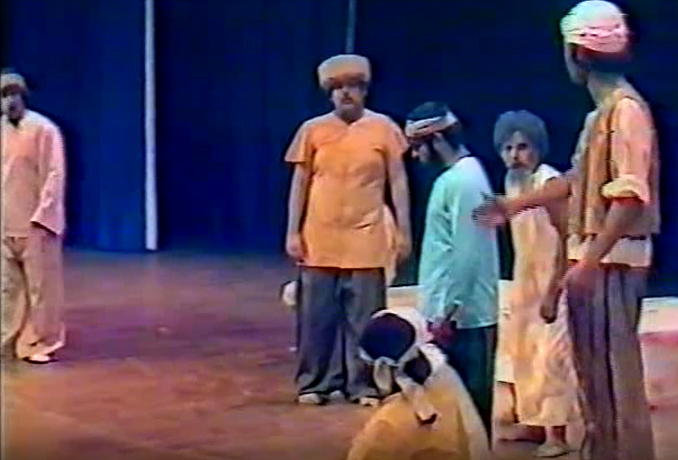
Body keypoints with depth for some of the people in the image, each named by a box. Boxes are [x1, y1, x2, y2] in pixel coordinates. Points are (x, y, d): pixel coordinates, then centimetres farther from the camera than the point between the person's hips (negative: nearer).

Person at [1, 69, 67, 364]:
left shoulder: (43, 129, -9)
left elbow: (55, 175, -11)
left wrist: (41, 217, -16)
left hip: (35, 223, -5)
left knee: (40, 285, 3)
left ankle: (41, 344, 12)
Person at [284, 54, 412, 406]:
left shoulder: (384, 129, 0)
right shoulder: (313, 130, 2)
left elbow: (398, 182, 2)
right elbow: (300, 184, 5)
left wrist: (404, 231, -2)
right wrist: (293, 232, 1)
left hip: (366, 240, -1)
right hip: (320, 240, 1)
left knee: (364, 318, 2)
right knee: (318, 317, 5)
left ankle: (363, 384, 11)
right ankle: (314, 382, 16)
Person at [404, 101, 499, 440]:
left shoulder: (464, 182, -16)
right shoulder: (454, 177, 14)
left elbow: (467, 254, -21)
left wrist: (447, 312, -19)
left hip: (463, 316, -10)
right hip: (447, 311, 10)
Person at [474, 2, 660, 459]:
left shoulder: (626, 107, -15)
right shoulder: (602, 110, 15)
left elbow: (630, 196, -22)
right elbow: (579, 180, 25)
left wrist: (590, 261, -25)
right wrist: (513, 205, 29)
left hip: (613, 260, -10)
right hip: (593, 257, 10)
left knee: (617, 375, -7)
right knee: (594, 375, 16)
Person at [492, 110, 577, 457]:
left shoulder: (549, 181, -20)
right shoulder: (512, 181, 5)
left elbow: (566, 239, -22)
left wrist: (552, 292, -24)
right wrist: (518, 286, 10)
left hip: (553, 281, -8)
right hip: (525, 281, 8)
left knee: (551, 355, -8)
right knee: (524, 353, 13)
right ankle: (535, 423, 25)